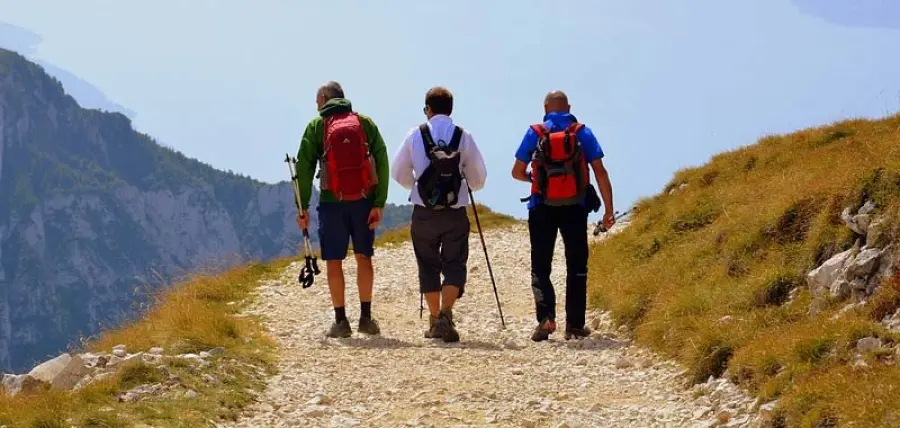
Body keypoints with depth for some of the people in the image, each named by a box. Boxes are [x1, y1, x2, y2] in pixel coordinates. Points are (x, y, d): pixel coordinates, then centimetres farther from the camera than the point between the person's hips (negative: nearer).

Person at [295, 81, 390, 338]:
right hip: (363, 201, 2)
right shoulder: (365, 123, 6)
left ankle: (341, 321, 6)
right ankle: (366, 317, 13)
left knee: (334, 261, 6)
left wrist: (302, 207, -1)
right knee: (364, 258, 13)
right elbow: (382, 163, -1)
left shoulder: (316, 126, 2)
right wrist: (379, 204, -1)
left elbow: (304, 167, -3)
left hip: (332, 202, -2)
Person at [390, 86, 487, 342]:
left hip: (423, 213, 1)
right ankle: (446, 314, -17)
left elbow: (398, 172, 5)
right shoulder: (464, 137, -2)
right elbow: (478, 179, 3)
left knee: (428, 266, 14)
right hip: (455, 214, 0)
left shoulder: (416, 135, -2)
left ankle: (434, 320, 17)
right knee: (454, 266, 4)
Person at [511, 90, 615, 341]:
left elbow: (517, 173, 4)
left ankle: (546, 316, -15)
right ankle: (575, 325, 9)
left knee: (540, 266, 7)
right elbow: (600, 173, -3)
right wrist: (609, 210, -1)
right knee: (577, 267, 12)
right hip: (575, 209, 1)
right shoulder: (582, 133, 1)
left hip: (542, 210, -1)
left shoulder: (534, 133, 0)